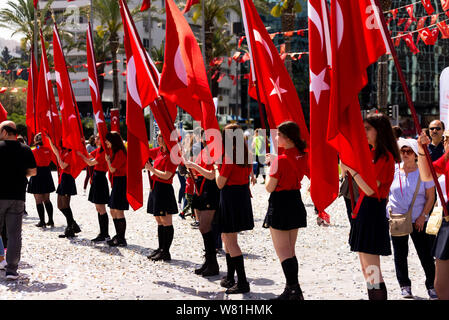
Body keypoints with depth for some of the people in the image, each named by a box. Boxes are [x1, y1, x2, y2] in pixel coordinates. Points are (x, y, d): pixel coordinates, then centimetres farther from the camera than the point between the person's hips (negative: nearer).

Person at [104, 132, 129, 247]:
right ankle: (118, 236, 23)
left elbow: (112, 169, -14)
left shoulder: (120, 153, -15)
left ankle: (122, 240, -3)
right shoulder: (115, 152, 15)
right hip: (116, 182, 10)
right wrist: (108, 159, 8)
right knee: (113, 211, 14)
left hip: (121, 183, -10)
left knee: (119, 211, -8)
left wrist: (107, 159, -2)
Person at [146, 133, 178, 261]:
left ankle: (166, 252, 1)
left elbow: (166, 175, -20)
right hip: (155, 187, 9)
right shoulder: (159, 151, 9)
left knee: (166, 222, -3)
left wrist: (151, 168, -15)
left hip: (164, 189, -9)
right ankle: (161, 249, 22)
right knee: (159, 221, 14)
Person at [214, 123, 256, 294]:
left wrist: (216, 168, 2)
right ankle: (230, 278, 27)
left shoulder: (229, 156, -18)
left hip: (230, 197, -8)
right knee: (226, 237, 20)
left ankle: (242, 282, -8)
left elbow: (220, 184, -12)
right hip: (243, 196, 8)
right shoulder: (245, 155, 5)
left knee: (230, 242, -5)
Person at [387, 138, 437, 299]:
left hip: (418, 221, -2)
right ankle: (405, 286, 20)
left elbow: (430, 197, -2)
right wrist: (389, 207, 0)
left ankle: (431, 285, 12)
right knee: (400, 254, 7)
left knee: (425, 254, -1)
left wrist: (423, 216, -9)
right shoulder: (393, 171, 3)